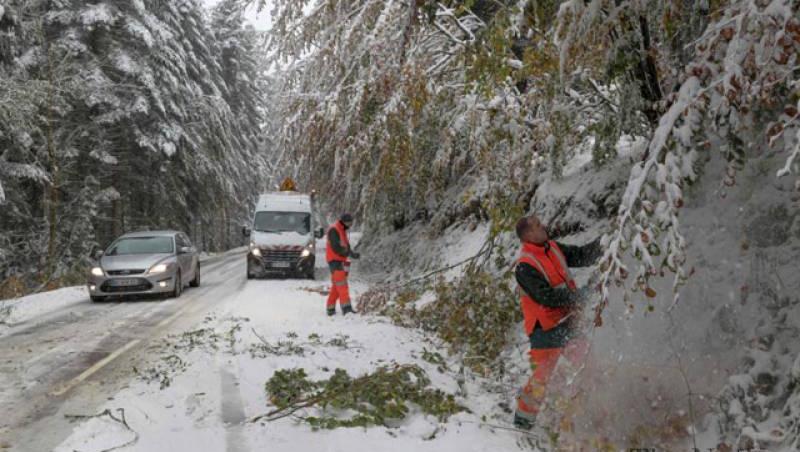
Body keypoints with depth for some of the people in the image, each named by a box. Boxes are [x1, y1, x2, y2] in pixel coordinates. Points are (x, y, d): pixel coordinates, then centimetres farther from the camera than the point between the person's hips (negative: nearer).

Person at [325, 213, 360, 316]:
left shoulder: (343, 230, 19)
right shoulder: (334, 230, -11)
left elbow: (346, 246, 19)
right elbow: (336, 247, -20)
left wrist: (352, 253, -1)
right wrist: (350, 253, -22)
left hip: (341, 261, 9)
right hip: (335, 261, -9)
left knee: (336, 286, 11)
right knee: (342, 285, -17)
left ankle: (330, 308, 16)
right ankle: (346, 307, -24)